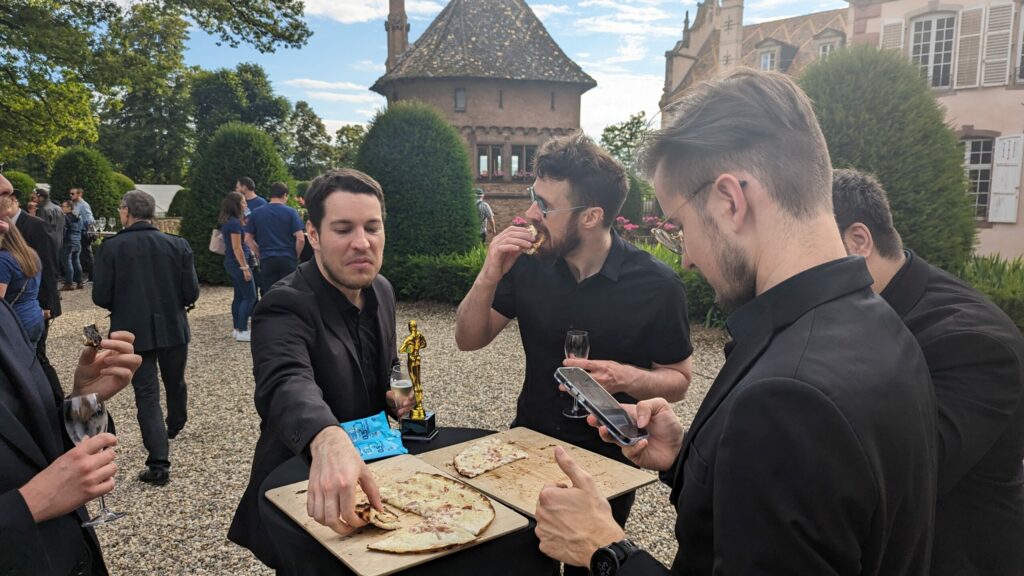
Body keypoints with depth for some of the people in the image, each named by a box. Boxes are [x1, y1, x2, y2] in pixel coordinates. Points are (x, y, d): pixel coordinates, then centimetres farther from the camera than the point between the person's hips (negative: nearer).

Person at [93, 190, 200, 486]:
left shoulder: (112, 247, -11)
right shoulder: (177, 245, -6)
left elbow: (100, 297, -10)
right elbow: (191, 293, -7)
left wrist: (123, 306, 11)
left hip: (134, 331, -2)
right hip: (173, 328, 2)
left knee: (147, 394, 4)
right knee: (175, 383, 24)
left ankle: (159, 462, -1)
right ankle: (175, 426, 50)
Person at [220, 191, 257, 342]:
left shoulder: (228, 221, 12)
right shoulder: (235, 222, -17)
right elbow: (237, 247, -20)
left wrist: (243, 223, 12)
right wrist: (245, 267, -20)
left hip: (230, 262, 10)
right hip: (238, 263, -10)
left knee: (239, 296, 14)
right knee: (250, 297, -6)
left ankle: (237, 329, 18)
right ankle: (242, 332, -6)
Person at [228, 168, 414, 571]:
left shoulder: (382, 290, -3)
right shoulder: (285, 307, -26)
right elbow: (286, 384, -46)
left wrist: (397, 395, -9)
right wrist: (328, 440, -67)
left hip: (369, 477, 7)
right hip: (301, 497, -6)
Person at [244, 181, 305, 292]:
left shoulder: (256, 213, 5)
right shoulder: (291, 212, -3)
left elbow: (248, 239, 6)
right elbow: (300, 239, -8)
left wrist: (259, 254, 13)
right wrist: (296, 256, 5)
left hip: (267, 261, 2)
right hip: (288, 260, -2)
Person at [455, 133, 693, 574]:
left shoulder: (657, 285, -19)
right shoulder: (530, 263, -11)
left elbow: (678, 381, -8)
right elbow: (469, 339, -5)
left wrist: (628, 378, -30)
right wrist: (489, 276, -22)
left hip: (608, 454, -3)